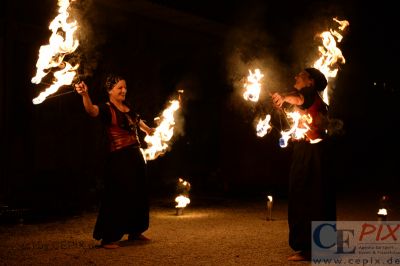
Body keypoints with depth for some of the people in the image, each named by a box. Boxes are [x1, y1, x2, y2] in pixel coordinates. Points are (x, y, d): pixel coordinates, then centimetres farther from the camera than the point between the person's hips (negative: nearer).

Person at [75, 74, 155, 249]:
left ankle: (135, 231, 31)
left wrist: (147, 129, 53)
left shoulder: (128, 107, 11)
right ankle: (108, 238, -1)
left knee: (138, 195, 16)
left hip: (136, 156, 8)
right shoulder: (107, 109, -10)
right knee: (117, 197, -9)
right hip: (118, 158, -8)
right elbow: (92, 110, -34)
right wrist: (84, 94, -54)